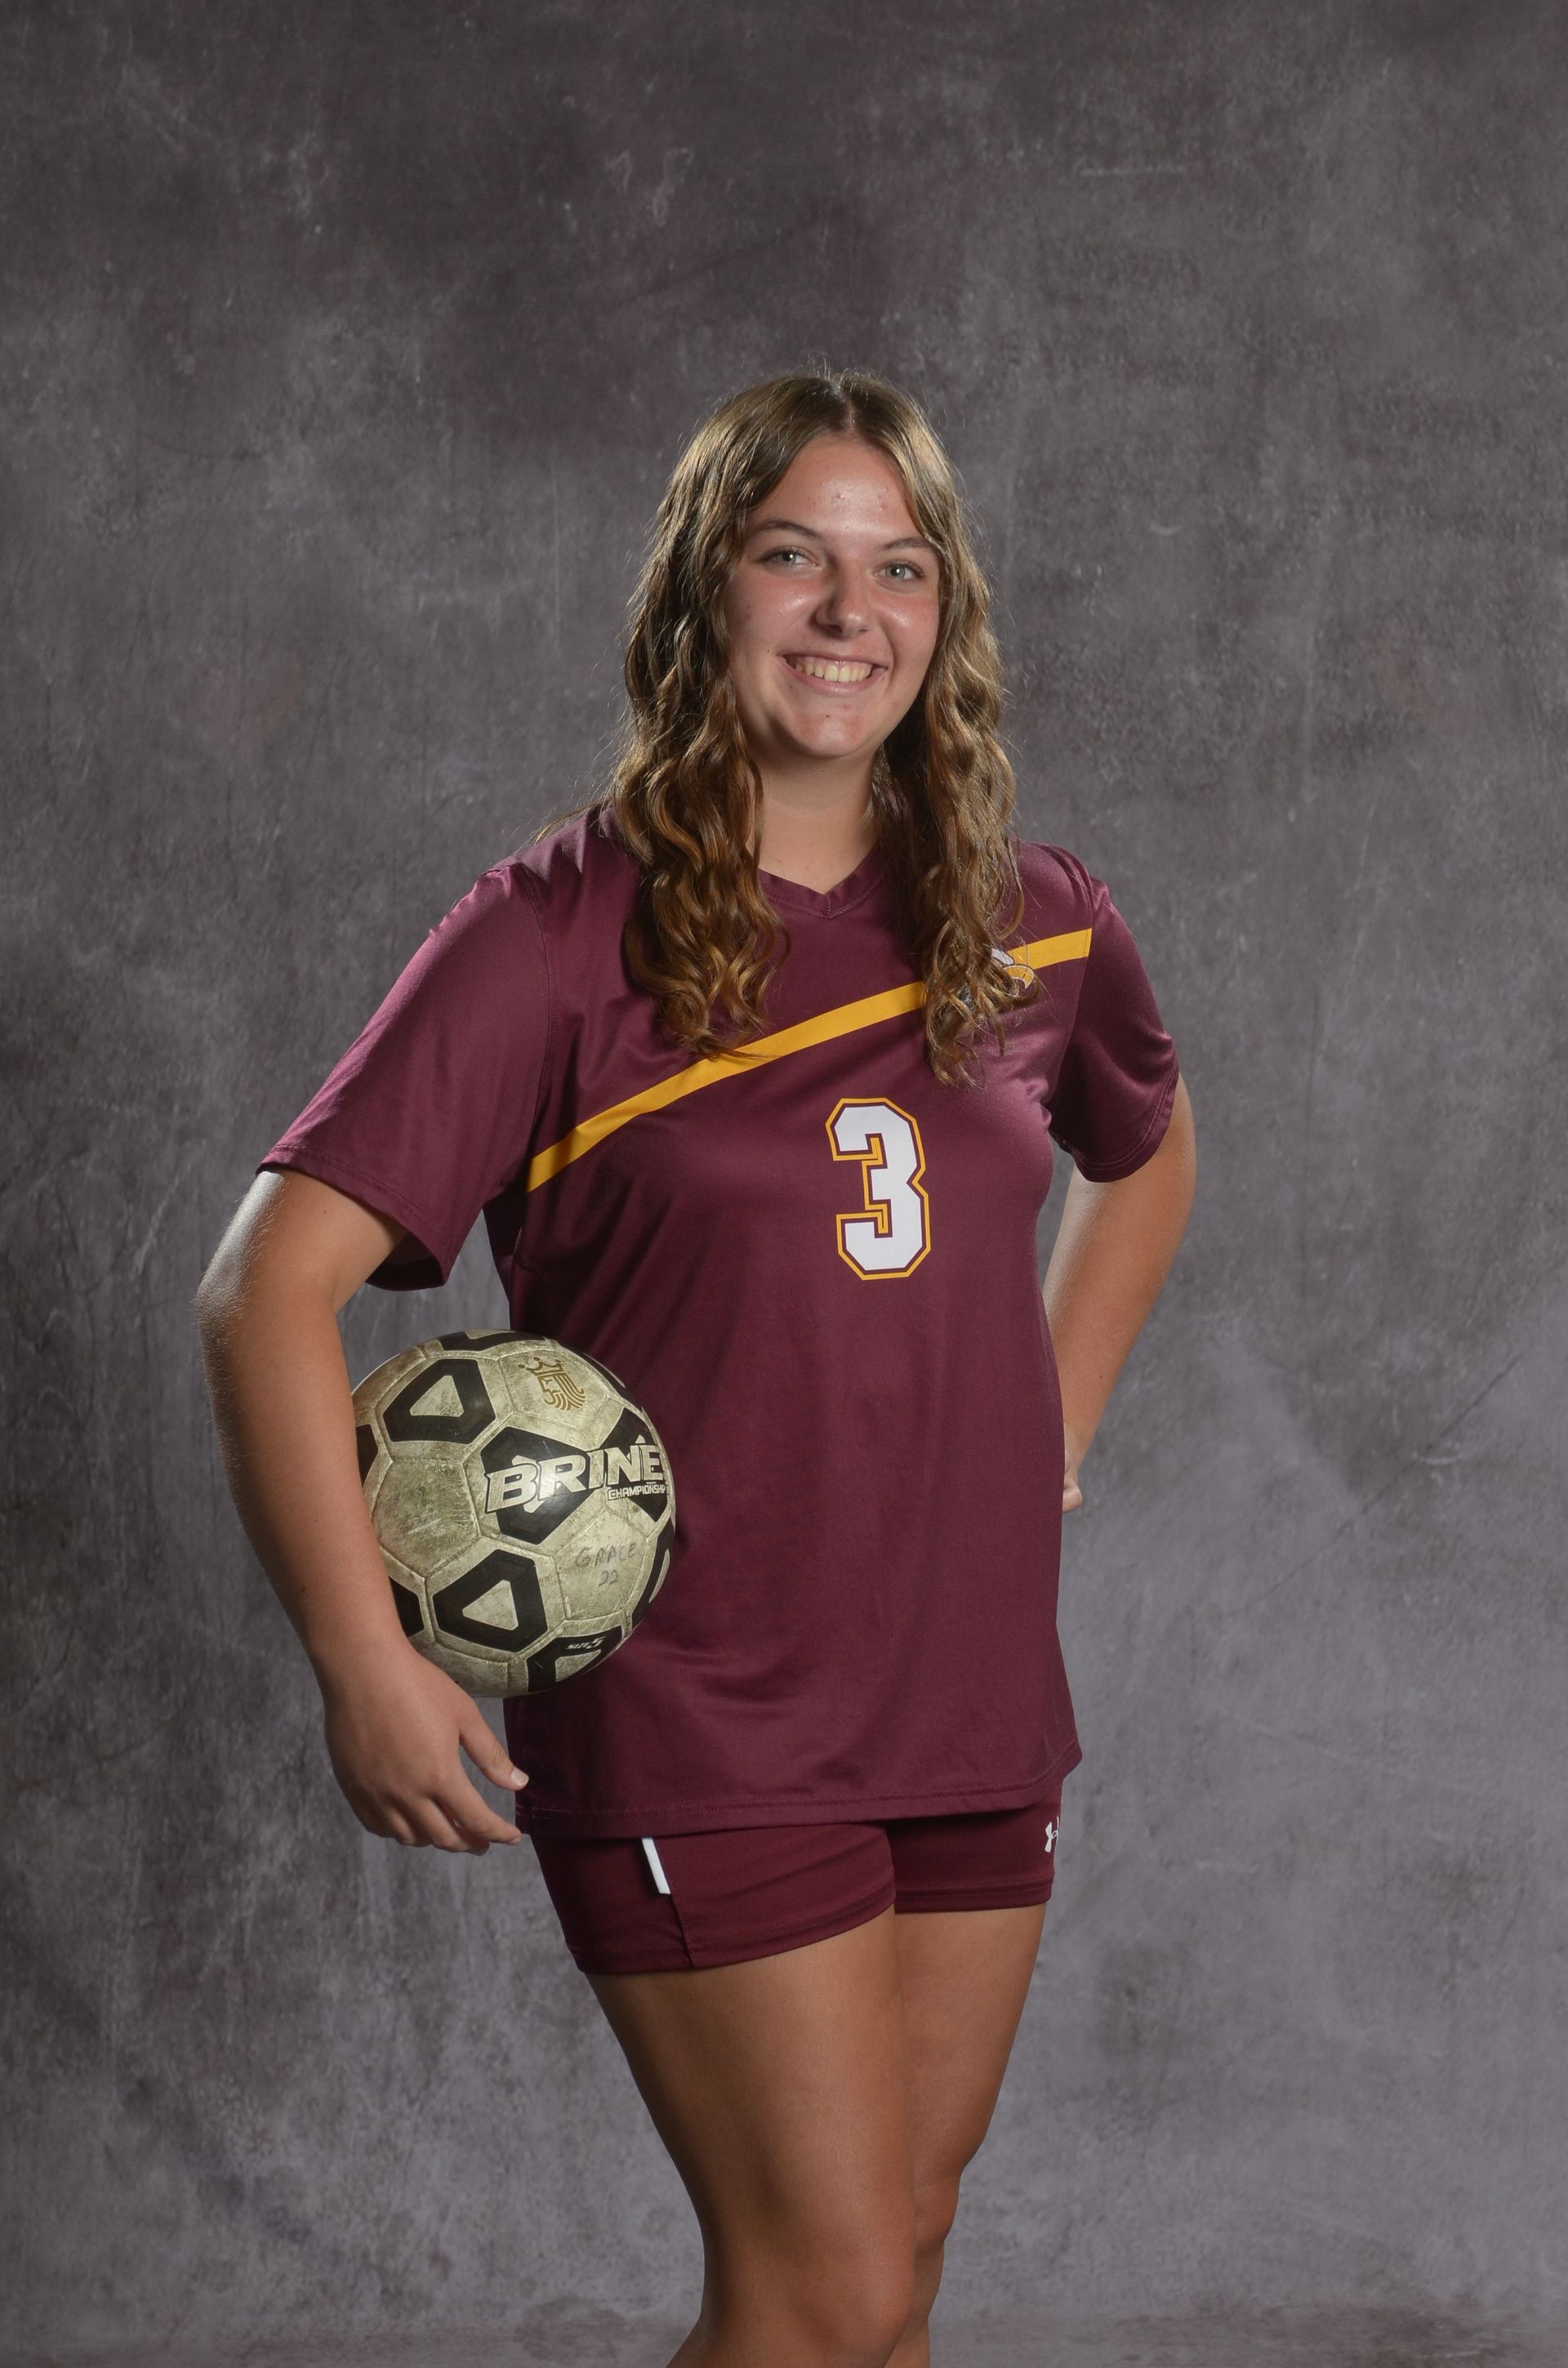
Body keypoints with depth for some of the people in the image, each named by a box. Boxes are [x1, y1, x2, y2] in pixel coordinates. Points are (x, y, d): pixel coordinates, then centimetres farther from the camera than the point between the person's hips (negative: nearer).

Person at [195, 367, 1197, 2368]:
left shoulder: (1034, 922, 5)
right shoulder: (564, 931, -10)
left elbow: (1148, 1149, 28)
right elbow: (268, 1286, -15)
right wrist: (363, 1667, -20)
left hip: (973, 1709, 6)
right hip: (695, 1731, -5)